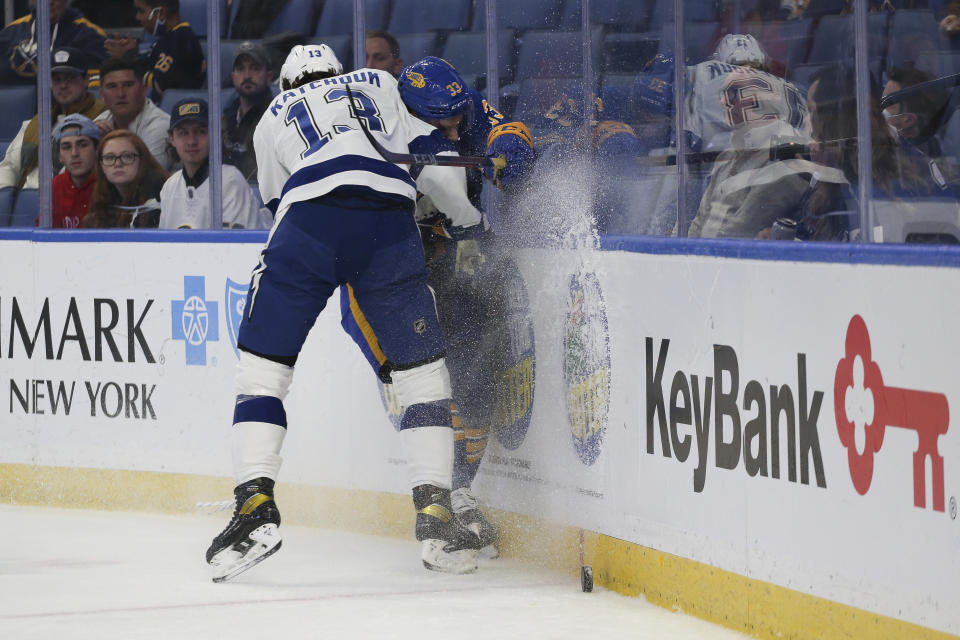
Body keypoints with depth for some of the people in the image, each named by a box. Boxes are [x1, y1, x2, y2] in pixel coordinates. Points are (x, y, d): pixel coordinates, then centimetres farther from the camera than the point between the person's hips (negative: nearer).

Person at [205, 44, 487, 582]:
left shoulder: (273, 118, 32)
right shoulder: (378, 86, 31)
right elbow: (432, 160, 19)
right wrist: (474, 219, 32)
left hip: (310, 216, -1)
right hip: (390, 223, 1)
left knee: (262, 365, 8)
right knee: (423, 371, 10)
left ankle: (256, 505, -7)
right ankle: (436, 515, 1)